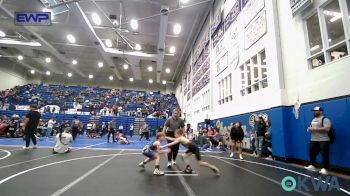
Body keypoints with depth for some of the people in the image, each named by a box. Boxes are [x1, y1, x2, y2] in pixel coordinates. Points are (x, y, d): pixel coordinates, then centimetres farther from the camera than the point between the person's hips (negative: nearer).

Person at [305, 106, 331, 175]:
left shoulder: (325, 119, -10)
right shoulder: (313, 120, 16)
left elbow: (327, 129, -23)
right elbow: (311, 127, 27)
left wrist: (315, 129, -23)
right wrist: (309, 129, 3)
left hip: (323, 140, -8)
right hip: (313, 140, 8)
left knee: (324, 155, -2)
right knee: (312, 153, 11)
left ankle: (325, 169, 5)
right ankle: (312, 166, 21)